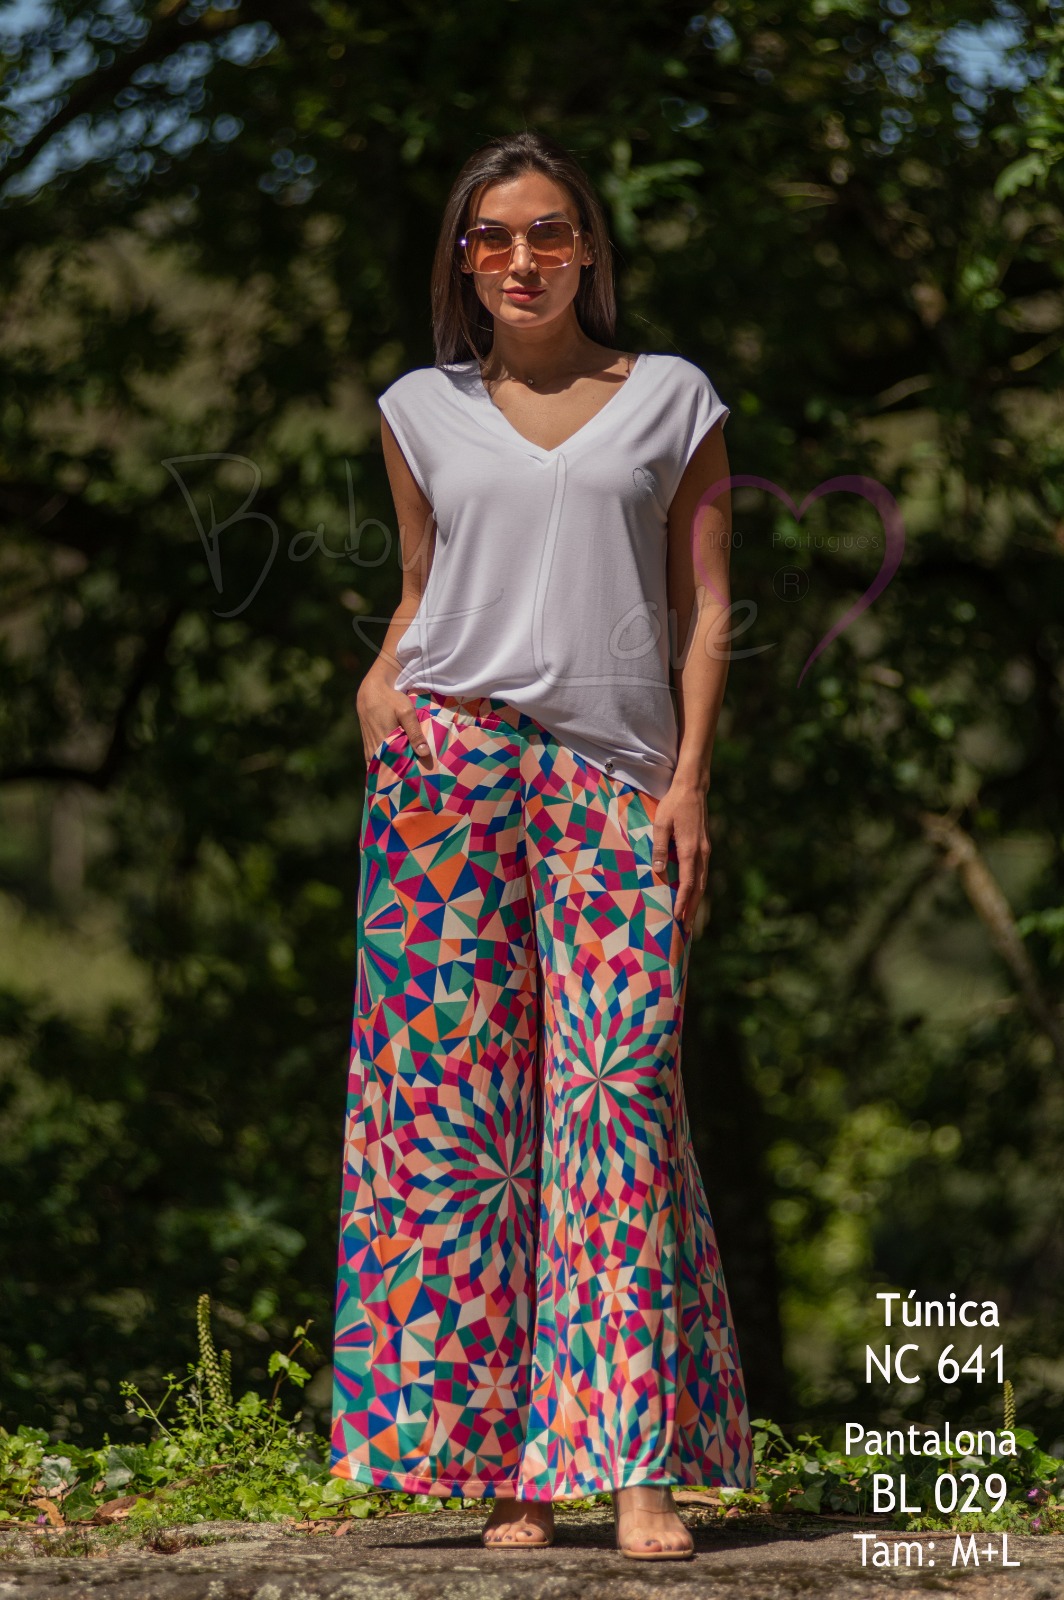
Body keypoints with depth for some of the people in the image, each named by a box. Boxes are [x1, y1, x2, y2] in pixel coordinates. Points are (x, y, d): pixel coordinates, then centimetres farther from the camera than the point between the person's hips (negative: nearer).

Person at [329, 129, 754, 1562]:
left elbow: (707, 607, 8)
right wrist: (381, 689, 2)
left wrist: (690, 777, -2)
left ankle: (640, 1465, -11)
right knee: (456, 1091, -5)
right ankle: (501, 1460, -3)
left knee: (618, 1091, -10)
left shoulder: (673, 400, 11)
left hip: (617, 778, -1)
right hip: (450, 765, 1)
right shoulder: (423, 411, 15)